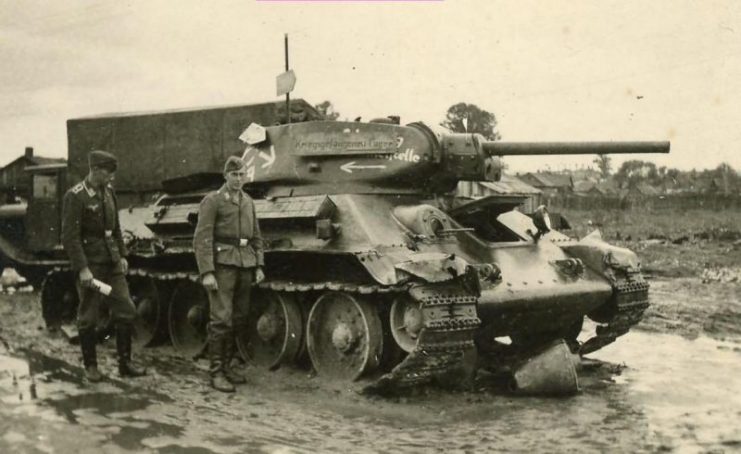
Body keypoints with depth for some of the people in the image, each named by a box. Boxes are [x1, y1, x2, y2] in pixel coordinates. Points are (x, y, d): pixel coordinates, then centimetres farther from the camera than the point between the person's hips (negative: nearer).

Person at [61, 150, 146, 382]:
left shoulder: (108, 191, 8)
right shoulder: (75, 196, -13)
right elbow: (70, 236, -17)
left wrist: (122, 255, 12)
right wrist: (82, 269, -22)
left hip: (112, 262, 7)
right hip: (90, 264, -6)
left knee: (126, 311, 4)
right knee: (88, 317, 4)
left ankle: (125, 363, 13)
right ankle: (90, 366, 18)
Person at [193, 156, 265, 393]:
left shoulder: (248, 202, 16)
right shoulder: (212, 200, -3)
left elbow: (256, 237, 20)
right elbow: (202, 239, -9)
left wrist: (259, 266, 11)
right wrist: (206, 272, -16)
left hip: (244, 265, 6)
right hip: (222, 264, -6)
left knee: (239, 319, 8)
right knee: (221, 319, -9)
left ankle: (227, 365, 20)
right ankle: (216, 372, -1)